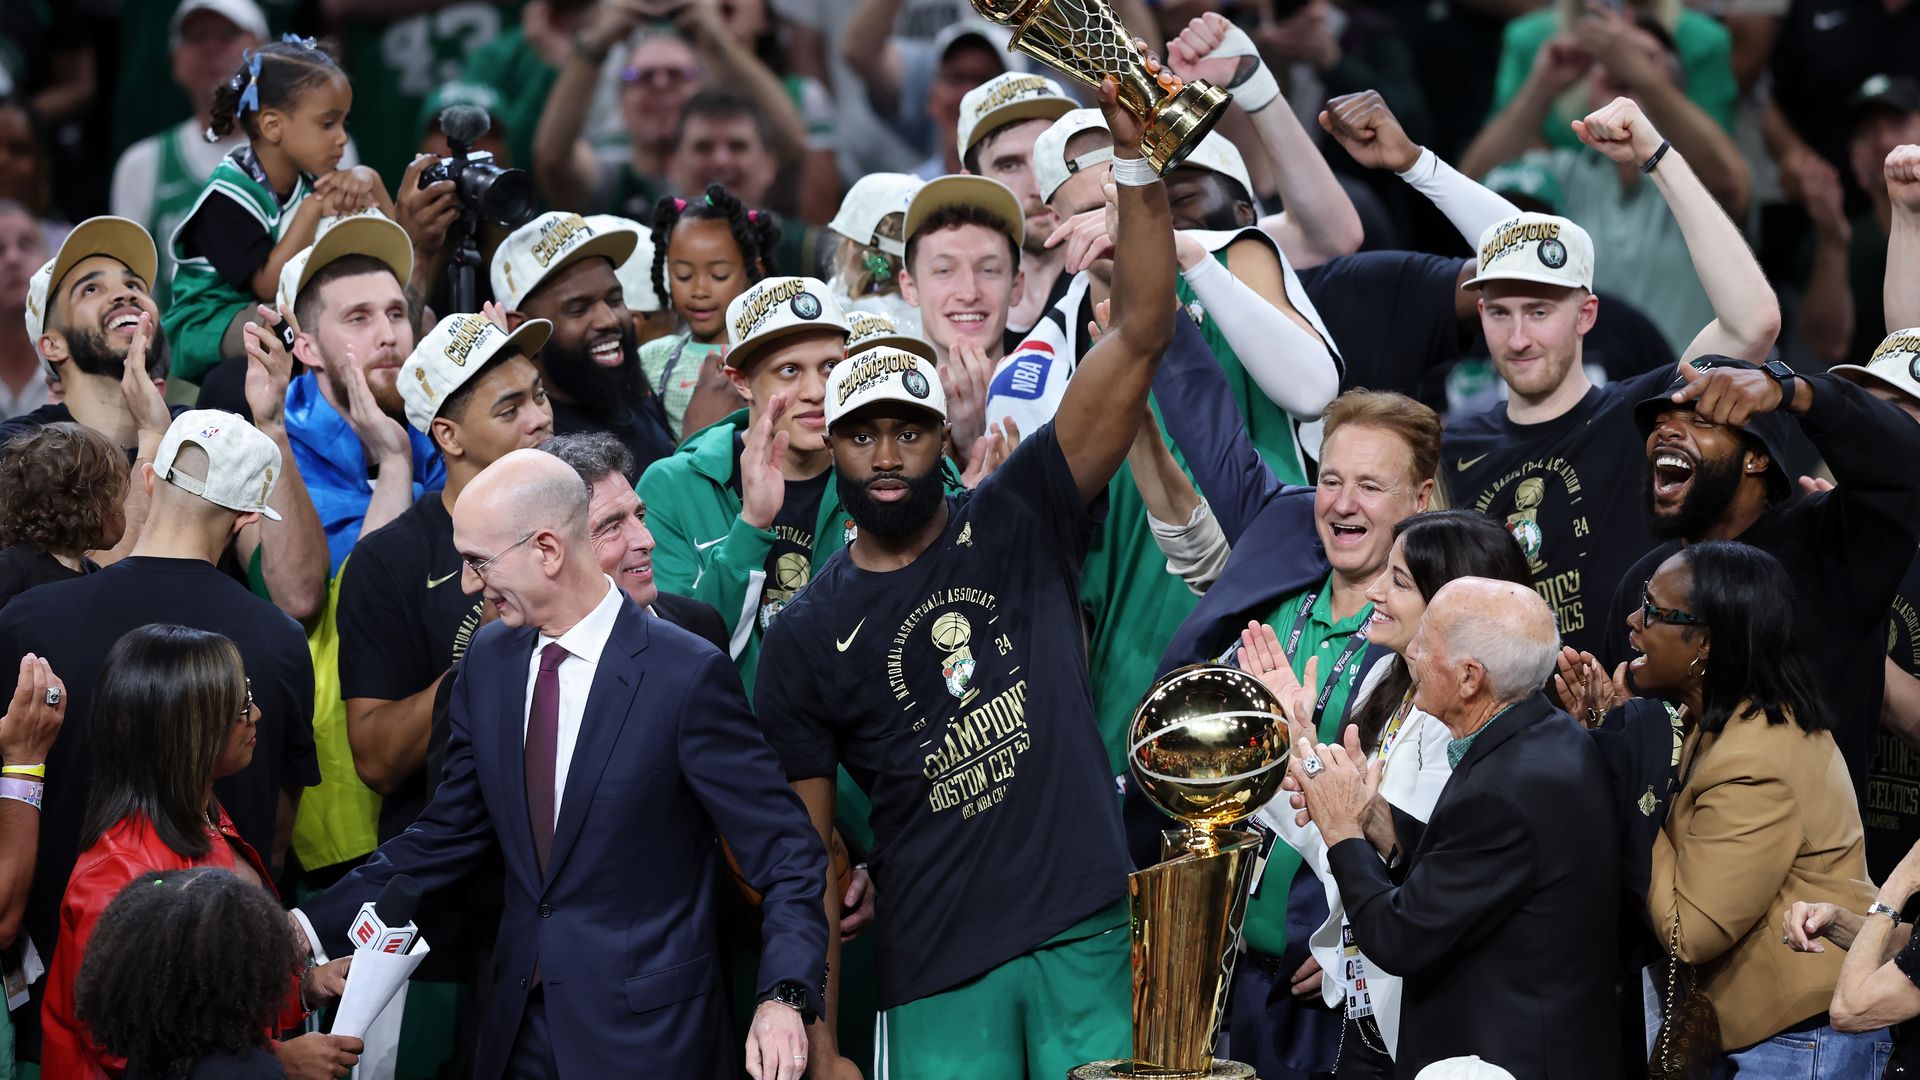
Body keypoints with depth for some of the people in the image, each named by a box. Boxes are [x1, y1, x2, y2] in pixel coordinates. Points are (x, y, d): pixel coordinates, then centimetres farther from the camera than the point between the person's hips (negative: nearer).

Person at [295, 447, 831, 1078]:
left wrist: (784, 999, -26)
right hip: (520, 1027, 6)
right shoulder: (489, 661, 5)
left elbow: (786, 857, -12)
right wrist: (312, 925, 3)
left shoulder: (688, 676, -14)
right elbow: (446, 838, 12)